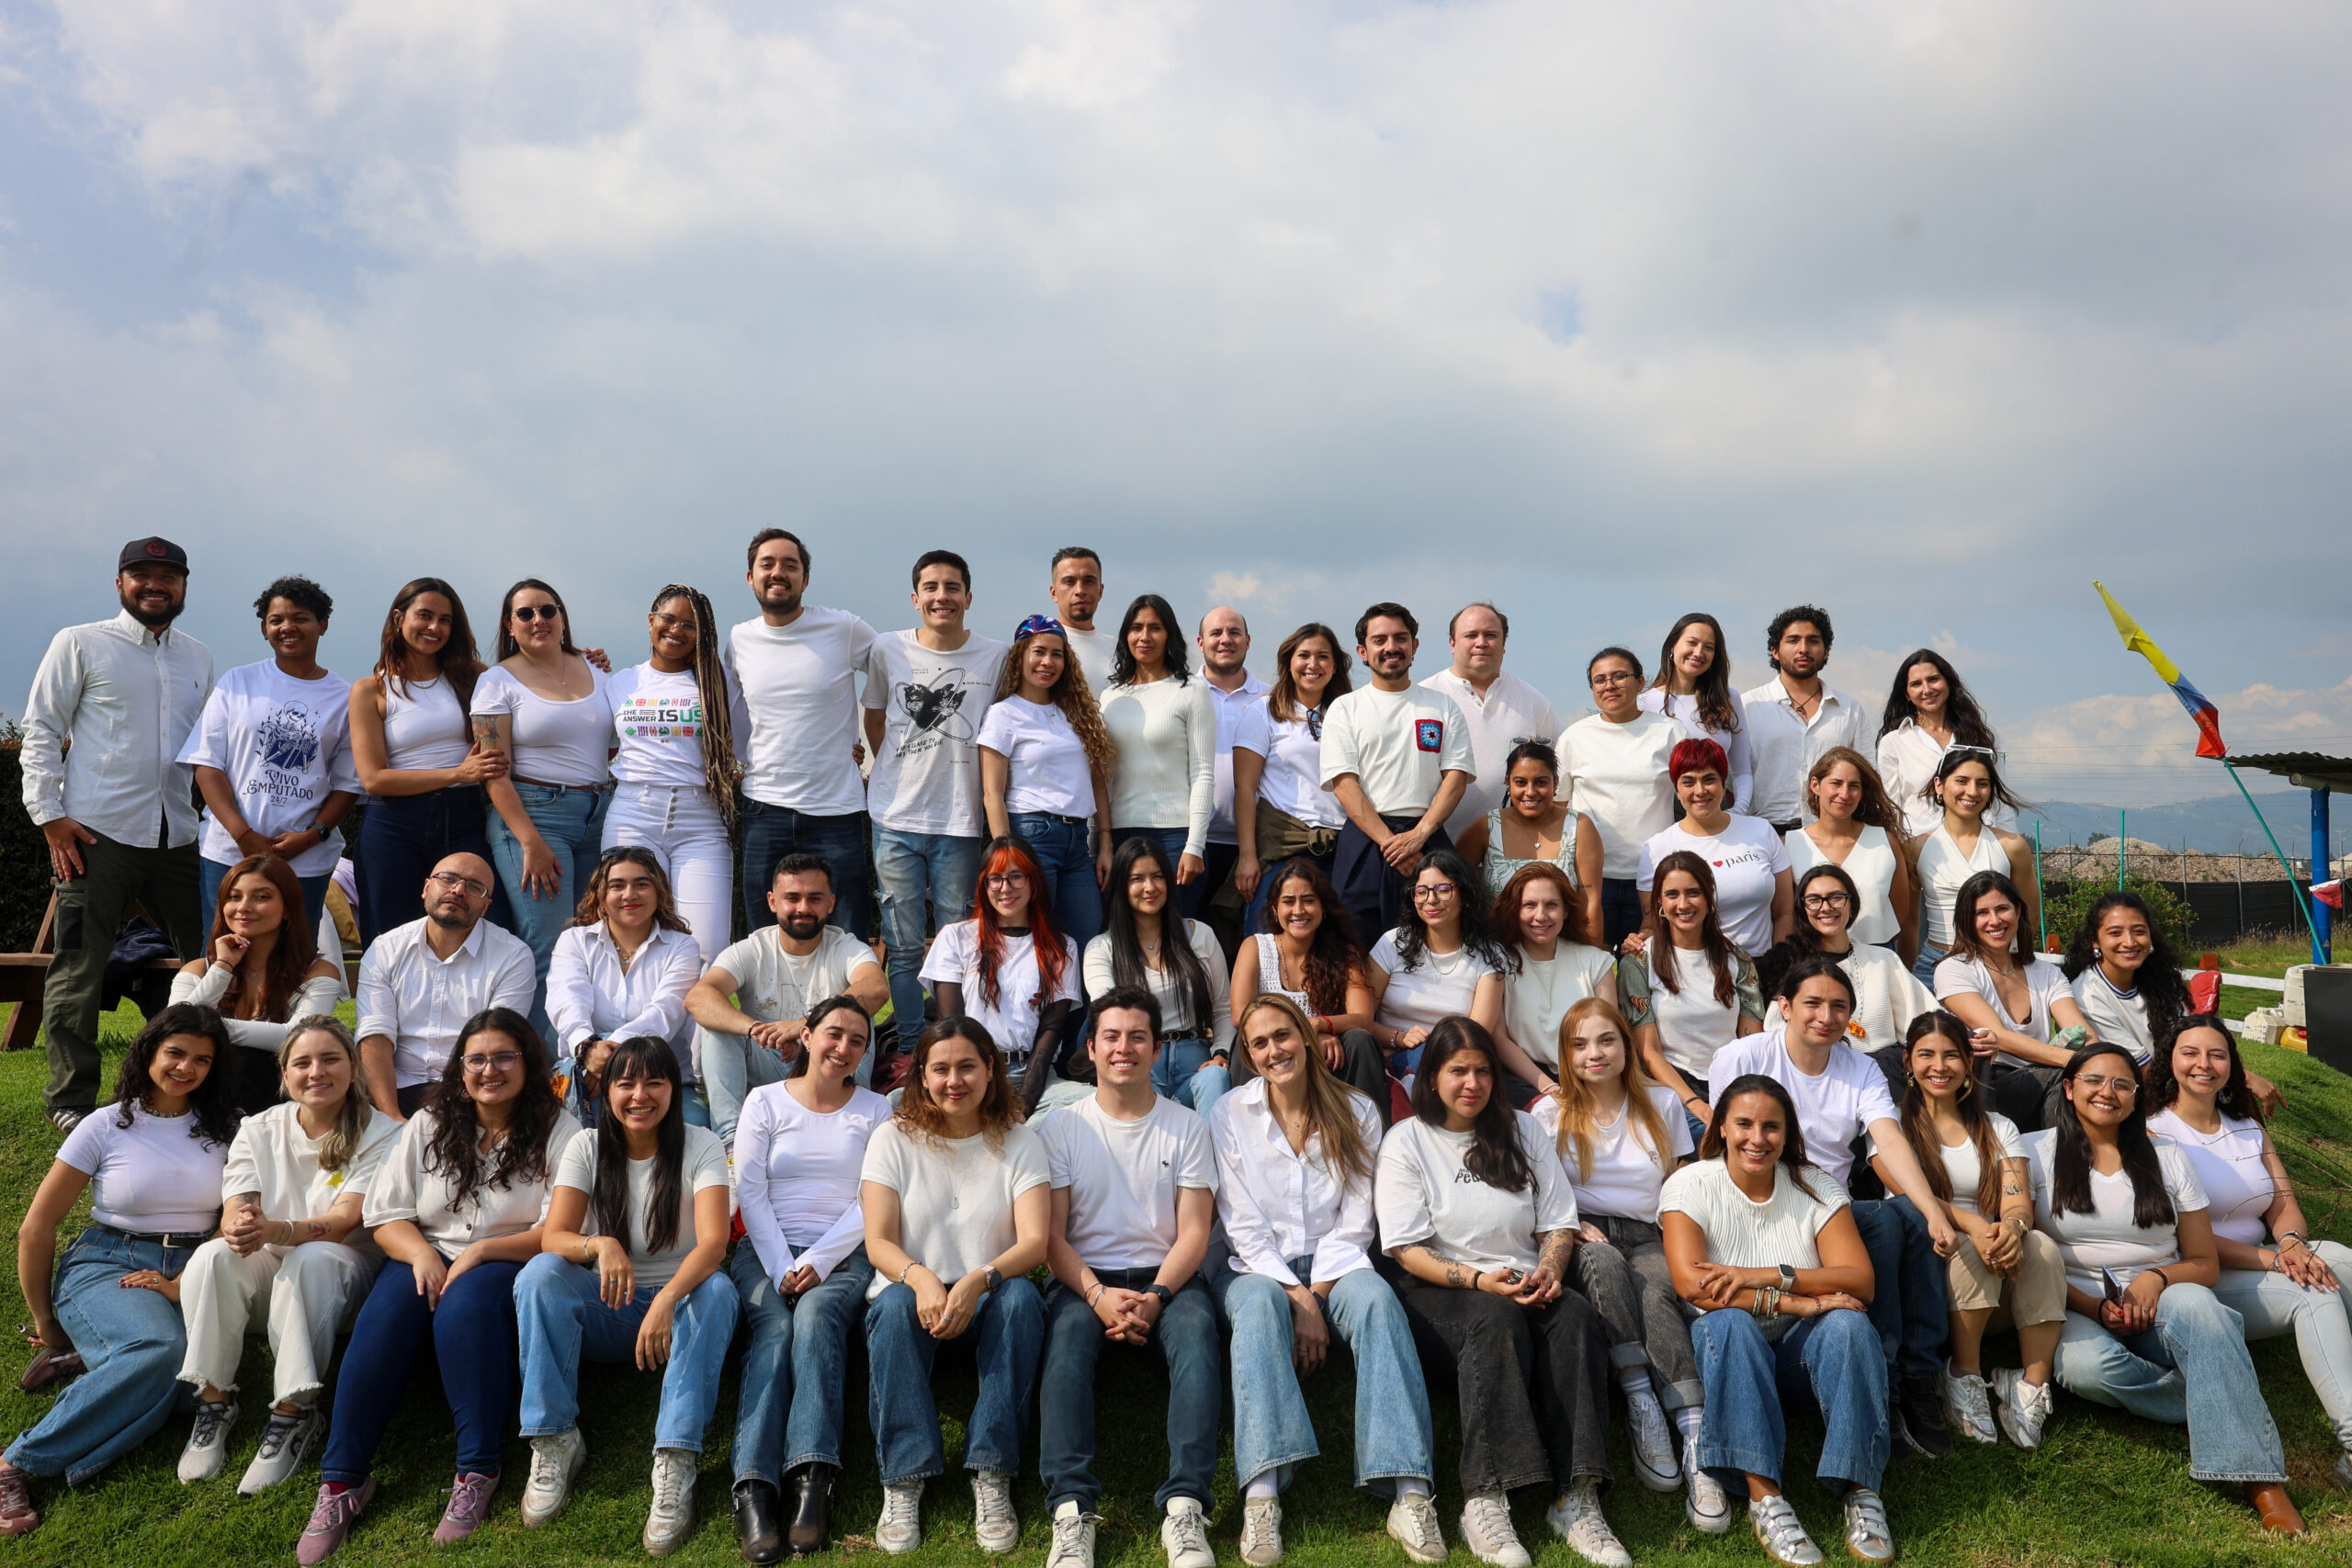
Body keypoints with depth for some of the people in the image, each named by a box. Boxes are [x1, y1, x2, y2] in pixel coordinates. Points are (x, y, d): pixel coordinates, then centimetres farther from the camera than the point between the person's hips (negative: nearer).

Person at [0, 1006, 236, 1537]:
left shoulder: (224, 1130, 7)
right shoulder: (107, 1126, 0)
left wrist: (188, 1282, -11)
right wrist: (45, 1323, 8)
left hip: (190, 1276, 3)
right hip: (106, 1266, -3)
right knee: (160, 1348, -37)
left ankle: (82, 1358, -5)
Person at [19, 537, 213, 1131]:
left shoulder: (200, 658, 16)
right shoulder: (80, 644, 4)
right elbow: (41, 731, 1)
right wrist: (50, 814, -7)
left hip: (176, 834, 4)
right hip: (96, 834, -4)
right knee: (79, 969, 1)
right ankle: (71, 1099, 13)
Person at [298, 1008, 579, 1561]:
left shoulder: (558, 1132, 1)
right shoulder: (430, 1126, 13)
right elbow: (385, 1216, 8)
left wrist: (480, 1252, -18)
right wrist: (421, 1255, -12)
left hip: (509, 1265, -3)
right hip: (425, 1259, 3)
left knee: (465, 1303, -35)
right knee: (389, 1308, -29)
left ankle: (477, 1474, -29)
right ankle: (342, 1478, -24)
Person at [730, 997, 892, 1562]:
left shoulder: (875, 1109, 11)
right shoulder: (765, 1101, 11)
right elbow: (750, 1192, 2)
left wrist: (817, 1261, -11)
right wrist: (782, 1269, -11)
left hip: (845, 1253, 0)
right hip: (768, 1250, 0)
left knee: (817, 1313, -31)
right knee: (775, 1325, -29)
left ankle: (812, 1479, -38)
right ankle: (753, 1489, -38)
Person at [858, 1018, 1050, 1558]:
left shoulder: (1019, 1144, 3)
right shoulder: (893, 1139, 3)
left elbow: (1034, 1242, -10)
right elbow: (878, 1242, -5)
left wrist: (978, 1281, -30)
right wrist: (920, 1277, -28)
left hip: (986, 1299, 0)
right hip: (911, 1289, 0)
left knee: (1021, 1298, -32)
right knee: (895, 1304, -33)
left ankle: (992, 1479, -28)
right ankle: (903, 1484, -29)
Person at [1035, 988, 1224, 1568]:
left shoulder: (1187, 1127, 9)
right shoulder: (1063, 1128, 8)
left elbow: (1194, 1233, 2)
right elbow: (1052, 1236, 2)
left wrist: (1155, 1297, -17)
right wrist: (1099, 1295, -17)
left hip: (1167, 1278, 0)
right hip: (1084, 1279, 0)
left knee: (1196, 1330, -32)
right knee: (1068, 1335, -33)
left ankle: (1185, 1506, -36)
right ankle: (1071, 1509, -38)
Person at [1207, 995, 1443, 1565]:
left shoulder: (1357, 1113, 6)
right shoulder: (1229, 1115, 2)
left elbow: (1354, 1223, 1)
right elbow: (1243, 1226, -4)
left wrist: (1317, 1296, -13)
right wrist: (1299, 1301, -15)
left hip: (1333, 1264, 1)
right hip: (1257, 1267, -1)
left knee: (1376, 1298, -32)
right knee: (1260, 1305, -35)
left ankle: (1409, 1492, -40)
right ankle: (1261, 1494, -46)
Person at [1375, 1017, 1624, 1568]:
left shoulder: (1523, 1130, 14)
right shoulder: (1406, 1141, 2)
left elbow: (1558, 1222, 12)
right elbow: (1407, 1250, -4)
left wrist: (1548, 1270, -10)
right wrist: (1477, 1280, -19)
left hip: (1524, 1287, 4)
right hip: (1438, 1293, -3)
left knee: (1576, 1315, -29)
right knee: (1496, 1318, -35)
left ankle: (1576, 1499, -33)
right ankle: (1484, 1502, -39)